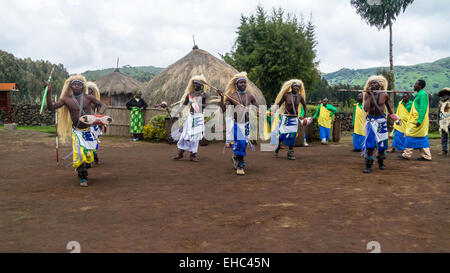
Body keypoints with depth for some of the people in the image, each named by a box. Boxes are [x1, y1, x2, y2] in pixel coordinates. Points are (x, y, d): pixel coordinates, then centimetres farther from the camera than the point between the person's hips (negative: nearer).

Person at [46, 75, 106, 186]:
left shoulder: (88, 98, -4)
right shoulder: (66, 100, -3)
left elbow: (102, 105, 1)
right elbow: (51, 107, -6)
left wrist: (100, 113, -20)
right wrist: (49, 92, -17)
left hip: (88, 130, 1)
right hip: (77, 131, -1)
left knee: (88, 154, 8)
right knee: (79, 153, -14)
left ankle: (84, 169, 38)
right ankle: (83, 178, -3)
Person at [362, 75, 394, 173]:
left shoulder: (384, 95, -1)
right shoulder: (367, 95, -6)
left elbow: (389, 107, 15)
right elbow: (366, 109, -20)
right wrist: (370, 95, -19)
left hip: (381, 120, 2)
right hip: (370, 120, -1)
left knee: (382, 143, 7)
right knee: (370, 144, -8)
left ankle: (381, 162, 27)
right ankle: (368, 166, -3)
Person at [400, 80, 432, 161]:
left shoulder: (422, 94, -14)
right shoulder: (419, 94, 17)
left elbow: (423, 108, -21)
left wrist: (419, 120, -24)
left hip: (417, 120, -10)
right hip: (417, 120, 10)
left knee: (410, 136, -3)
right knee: (422, 138, 10)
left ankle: (407, 154, 4)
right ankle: (426, 156, 12)